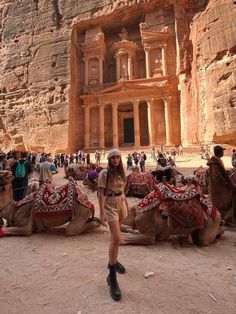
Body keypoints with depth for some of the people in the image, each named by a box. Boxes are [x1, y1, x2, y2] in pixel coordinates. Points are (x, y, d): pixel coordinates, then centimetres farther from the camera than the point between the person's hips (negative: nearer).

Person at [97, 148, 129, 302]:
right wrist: (101, 212, -16)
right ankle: (112, 276, 2)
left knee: (114, 235, 18)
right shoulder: (105, 173, -13)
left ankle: (113, 261, 38)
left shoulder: (120, 172, 5)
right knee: (116, 238, -10)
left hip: (121, 203, 6)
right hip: (110, 205, -6)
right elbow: (101, 193, -14)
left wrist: (126, 203, 17)